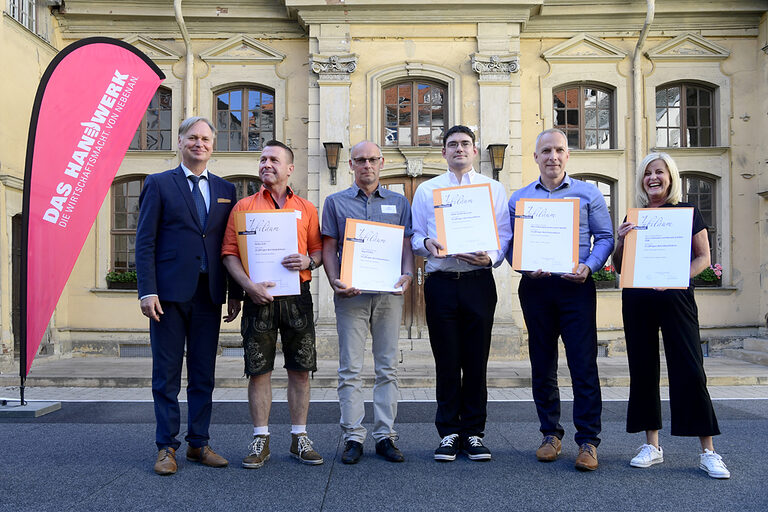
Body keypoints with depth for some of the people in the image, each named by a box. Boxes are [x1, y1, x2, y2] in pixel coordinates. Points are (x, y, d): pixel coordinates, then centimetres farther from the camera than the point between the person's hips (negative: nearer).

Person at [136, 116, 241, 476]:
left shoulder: (225, 190, 14)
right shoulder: (159, 184, 4)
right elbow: (145, 241, -2)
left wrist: (235, 293, 7)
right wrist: (148, 291, -11)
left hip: (209, 295, 4)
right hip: (170, 293, -3)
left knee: (204, 374, 9)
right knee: (167, 374, 3)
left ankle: (198, 443, 20)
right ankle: (166, 447, 14)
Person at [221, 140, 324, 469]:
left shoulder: (306, 208, 12)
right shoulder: (244, 206, 7)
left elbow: (319, 250, 13)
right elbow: (229, 253, 1)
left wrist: (308, 261, -10)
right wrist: (249, 285, -13)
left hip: (297, 296, 1)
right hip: (258, 297, -1)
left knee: (300, 370, 5)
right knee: (259, 370, 2)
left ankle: (299, 438, 16)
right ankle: (260, 440, 14)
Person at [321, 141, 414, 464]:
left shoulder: (398, 202, 15)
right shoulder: (336, 202, 11)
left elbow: (407, 244, 10)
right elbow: (328, 247, 6)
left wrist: (407, 274, -9)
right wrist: (335, 282, -10)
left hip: (389, 293, 1)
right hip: (351, 294, -1)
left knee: (388, 367, 4)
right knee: (350, 368, 0)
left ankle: (385, 435, 11)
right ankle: (353, 437, 6)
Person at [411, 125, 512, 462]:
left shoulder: (494, 189, 12)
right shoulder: (426, 190, 14)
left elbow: (505, 234, 5)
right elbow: (414, 236, 10)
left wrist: (491, 257, -14)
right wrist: (426, 243, -12)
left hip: (479, 281, 0)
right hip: (441, 283, 0)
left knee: (476, 361, 3)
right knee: (447, 362, 3)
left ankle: (473, 433, 15)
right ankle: (449, 434, 14)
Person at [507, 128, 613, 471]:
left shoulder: (588, 194, 8)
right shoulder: (519, 198, 12)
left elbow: (605, 237, 5)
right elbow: (509, 243, 10)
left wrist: (589, 266, -12)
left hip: (576, 287, -2)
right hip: (536, 288, 2)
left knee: (584, 364, -5)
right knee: (542, 365, 8)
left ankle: (588, 441, 2)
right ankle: (551, 434, 20)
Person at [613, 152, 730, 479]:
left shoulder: (687, 212, 5)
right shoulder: (633, 217, 13)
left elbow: (703, 257, 3)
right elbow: (619, 267, 14)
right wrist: (621, 241, -6)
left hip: (675, 299, -3)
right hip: (637, 301, 3)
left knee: (689, 370, -6)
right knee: (643, 369, 6)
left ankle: (708, 452, 2)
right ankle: (652, 445, 18)